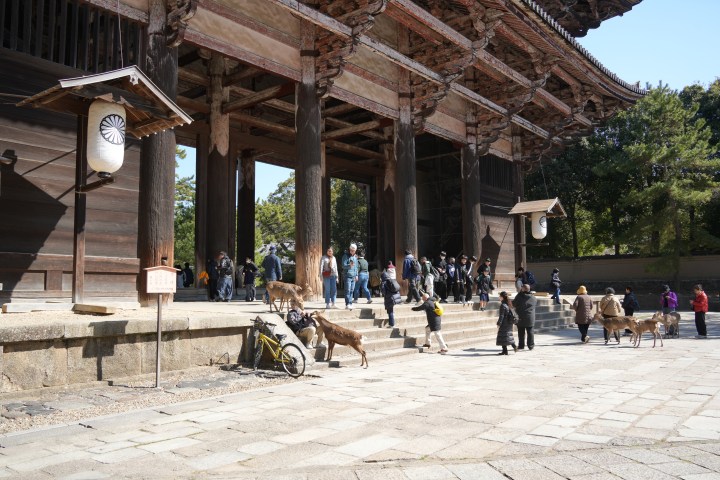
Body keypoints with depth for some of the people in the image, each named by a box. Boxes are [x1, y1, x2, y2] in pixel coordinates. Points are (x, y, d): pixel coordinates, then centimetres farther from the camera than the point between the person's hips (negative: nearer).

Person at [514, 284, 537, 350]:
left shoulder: (519, 297, -13)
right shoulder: (533, 298, 1)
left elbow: (514, 304, -1)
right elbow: (536, 304, 16)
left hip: (521, 318, -3)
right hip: (530, 318, 3)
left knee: (521, 332, 7)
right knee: (530, 332, 10)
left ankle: (521, 345, 11)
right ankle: (531, 345, 12)